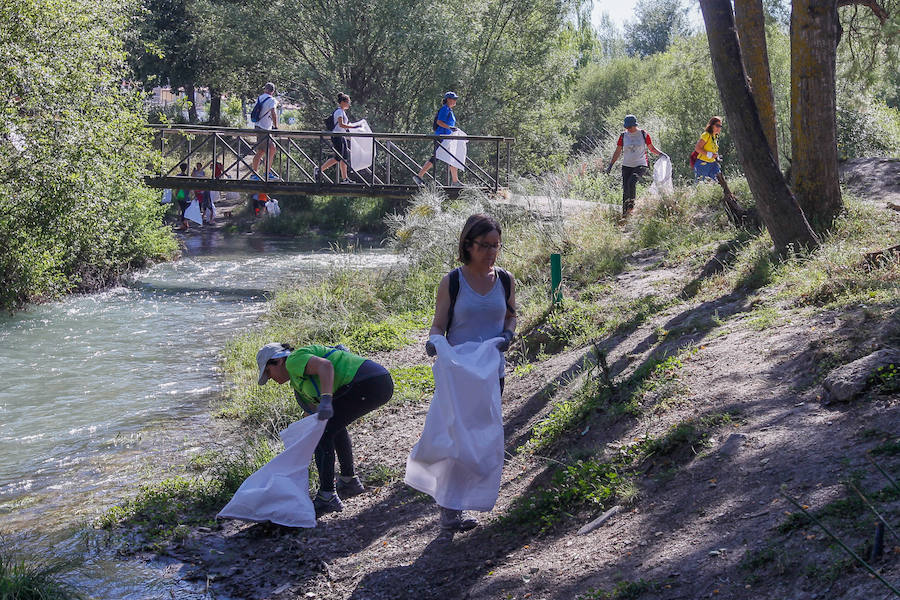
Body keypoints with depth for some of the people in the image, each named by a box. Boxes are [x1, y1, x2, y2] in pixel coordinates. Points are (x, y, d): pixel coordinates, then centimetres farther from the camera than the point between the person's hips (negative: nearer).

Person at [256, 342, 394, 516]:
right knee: (334, 424, 30)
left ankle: (327, 497, -4)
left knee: (323, 432, -5)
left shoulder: (294, 360, 1)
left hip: (366, 383, -11)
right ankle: (349, 481, 35)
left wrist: (326, 401, -31)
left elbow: (325, 365, -19)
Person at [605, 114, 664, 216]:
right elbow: (617, 152, 10)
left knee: (631, 182, -28)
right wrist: (610, 164, 4)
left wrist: (660, 154, -6)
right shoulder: (623, 136, 5)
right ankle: (624, 213, 8)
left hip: (641, 165, -3)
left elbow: (651, 148, 10)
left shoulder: (644, 134, -1)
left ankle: (631, 205, -9)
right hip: (626, 166, 3)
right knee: (625, 189, -2)